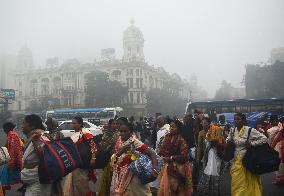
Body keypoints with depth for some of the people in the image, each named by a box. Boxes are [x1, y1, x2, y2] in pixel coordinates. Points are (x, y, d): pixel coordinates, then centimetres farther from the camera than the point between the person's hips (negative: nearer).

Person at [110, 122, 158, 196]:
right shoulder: (119, 140, -3)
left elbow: (152, 154, -25)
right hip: (119, 175, 6)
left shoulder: (135, 142, -20)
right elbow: (113, 158, -4)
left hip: (131, 175, -6)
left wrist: (154, 169, -38)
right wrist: (121, 151, -22)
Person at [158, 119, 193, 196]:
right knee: (165, 187, 12)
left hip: (177, 168, -6)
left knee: (176, 189, 6)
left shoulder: (181, 140, -16)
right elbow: (162, 151, 14)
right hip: (167, 167, 6)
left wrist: (171, 158, -17)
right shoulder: (167, 137, 2)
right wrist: (162, 156, -4)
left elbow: (184, 156, -19)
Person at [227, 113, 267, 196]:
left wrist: (252, 143, -16)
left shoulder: (250, 130, -13)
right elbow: (228, 141, 15)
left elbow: (264, 138, -12)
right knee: (236, 183, 13)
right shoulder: (232, 131, 2)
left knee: (248, 183, 7)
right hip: (236, 161, 5)